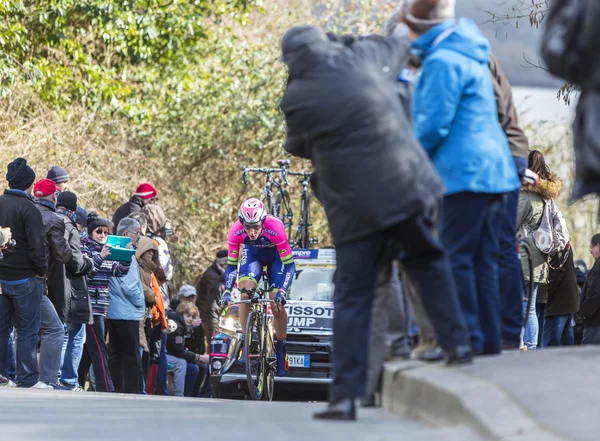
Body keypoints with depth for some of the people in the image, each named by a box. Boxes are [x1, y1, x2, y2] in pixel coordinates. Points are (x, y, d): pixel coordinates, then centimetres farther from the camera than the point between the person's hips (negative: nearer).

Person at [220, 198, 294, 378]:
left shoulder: (275, 228, -39)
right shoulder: (236, 231, -31)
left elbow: (289, 265, -31)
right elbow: (231, 264, -19)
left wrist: (282, 291, -41)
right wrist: (227, 291, -31)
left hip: (276, 255, -2)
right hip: (252, 253, 2)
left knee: (278, 306, -10)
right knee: (245, 293, -23)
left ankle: (281, 348, 10)